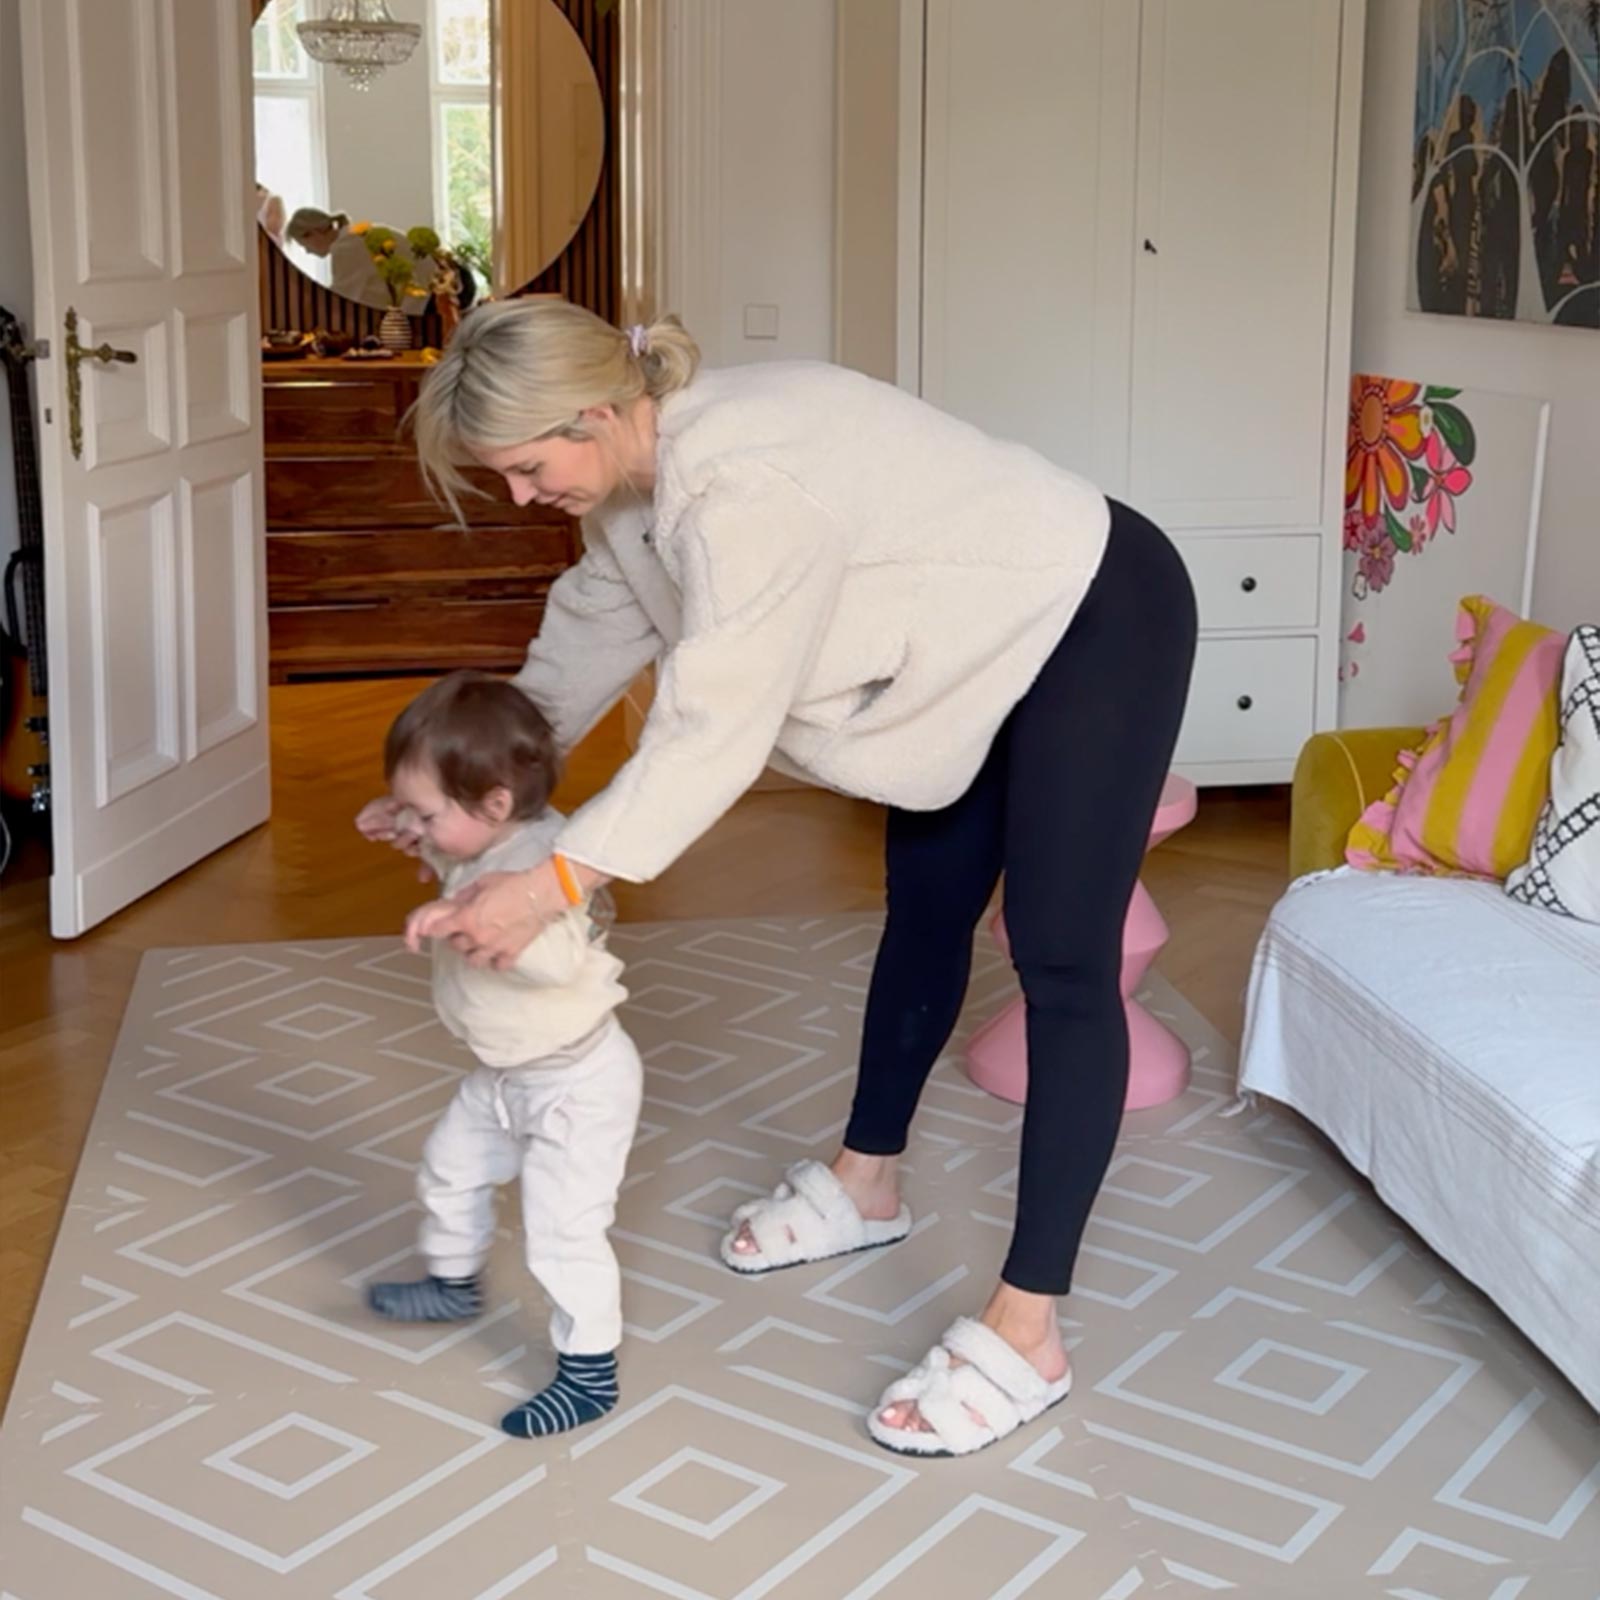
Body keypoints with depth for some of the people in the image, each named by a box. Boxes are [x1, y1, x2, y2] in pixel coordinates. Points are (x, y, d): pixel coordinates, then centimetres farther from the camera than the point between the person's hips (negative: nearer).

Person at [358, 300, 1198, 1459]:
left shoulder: (743, 483, -35)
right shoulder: (644, 474, -5)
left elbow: (714, 728, -37)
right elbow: (588, 636, 9)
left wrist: (551, 884, -37)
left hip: (1098, 620, -10)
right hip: (981, 640, 10)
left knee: (1063, 967, -10)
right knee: (925, 916, 20)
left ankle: (1025, 1338, -7)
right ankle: (866, 1184, 39)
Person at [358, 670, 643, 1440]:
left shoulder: (542, 863, -33)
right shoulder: (485, 844, -6)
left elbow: (558, 960, -49)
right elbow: (450, 854, 19)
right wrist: (415, 830, 2)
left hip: (577, 1083, -10)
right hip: (506, 1074, 10)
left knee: (563, 1229, -5)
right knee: (449, 1169, 26)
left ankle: (590, 1372, 10)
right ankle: (454, 1284, 51)